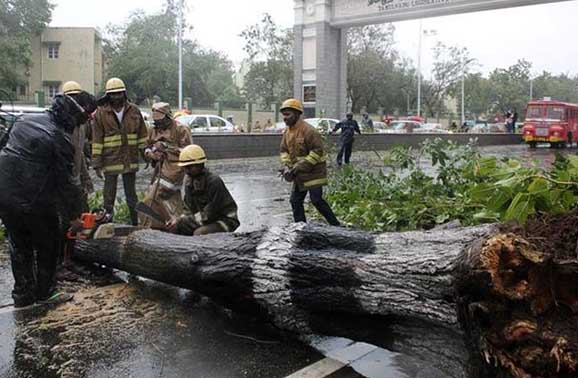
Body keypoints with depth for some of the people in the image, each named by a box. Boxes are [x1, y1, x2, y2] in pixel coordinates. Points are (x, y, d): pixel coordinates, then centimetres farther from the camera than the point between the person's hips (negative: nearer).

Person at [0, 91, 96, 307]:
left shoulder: (27, 120, 7)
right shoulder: (60, 139, -14)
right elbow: (67, 182, -10)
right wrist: (74, 217, 1)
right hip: (34, 201, -7)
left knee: (19, 246, 20)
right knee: (48, 245, 15)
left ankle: (22, 295, 28)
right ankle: (45, 293, 27)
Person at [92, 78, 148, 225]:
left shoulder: (134, 111, 3)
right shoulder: (101, 114, -3)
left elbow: (142, 135, 9)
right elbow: (97, 141, -4)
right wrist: (97, 164, -7)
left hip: (130, 161, 2)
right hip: (110, 161, -2)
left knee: (131, 195, 14)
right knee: (109, 196, 6)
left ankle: (136, 223, 23)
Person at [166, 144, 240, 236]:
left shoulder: (214, 182, -24)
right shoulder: (189, 181, 0)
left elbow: (208, 214, -23)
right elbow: (189, 210, 4)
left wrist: (181, 220, -24)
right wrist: (178, 220, -18)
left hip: (225, 221, -7)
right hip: (205, 220, 7)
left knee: (199, 233, -33)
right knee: (173, 227, -8)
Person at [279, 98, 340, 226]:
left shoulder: (308, 131, -19)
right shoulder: (287, 132, 7)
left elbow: (317, 151, -23)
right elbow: (284, 151, 12)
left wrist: (299, 166, -25)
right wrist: (287, 166, -6)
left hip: (314, 173, -8)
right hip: (299, 175, 8)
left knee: (316, 200, -8)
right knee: (295, 201, 8)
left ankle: (336, 225, 6)